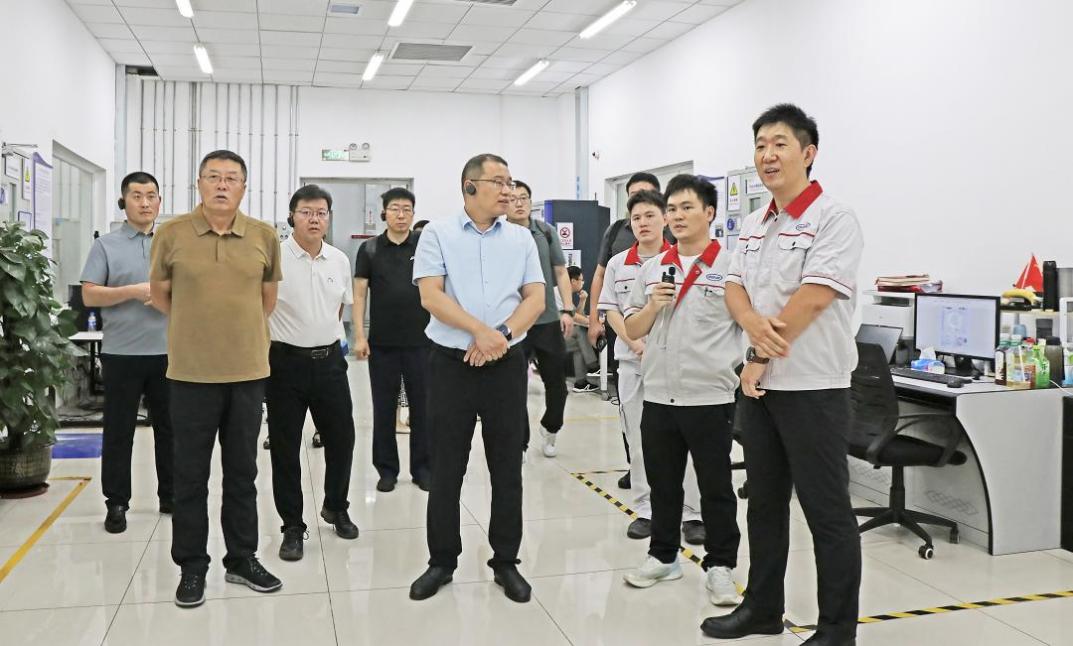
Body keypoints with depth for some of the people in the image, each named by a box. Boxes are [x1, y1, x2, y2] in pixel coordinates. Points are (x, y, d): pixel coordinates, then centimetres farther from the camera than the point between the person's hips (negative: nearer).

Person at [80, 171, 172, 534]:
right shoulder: (106, 245, 2)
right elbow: (89, 295, -4)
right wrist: (135, 291, -15)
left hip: (168, 351, 2)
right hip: (122, 353, -2)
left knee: (170, 428, 10)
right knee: (118, 431, 4)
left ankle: (170, 495, 23)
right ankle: (116, 503, 14)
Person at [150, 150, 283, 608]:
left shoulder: (265, 236, 0)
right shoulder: (171, 234, -4)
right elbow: (159, 294, 10)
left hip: (249, 370, 2)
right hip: (192, 372, -1)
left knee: (242, 470, 13)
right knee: (190, 473, 8)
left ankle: (242, 558, 26)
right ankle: (191, 566, 22)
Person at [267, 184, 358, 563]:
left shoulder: (339, 260, 6)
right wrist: (279, 342, -5)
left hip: (329, 360, 4)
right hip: (286, 362, -4)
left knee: (341, 438, 11)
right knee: (285, 448, 4)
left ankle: (335, 508, 34)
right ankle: (292, 527, 18)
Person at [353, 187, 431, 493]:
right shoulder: (369, 249, 3)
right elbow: (359, 294, 3)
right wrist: (359, 336, -5)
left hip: (420, 340, 0)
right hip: (382, 342, 0)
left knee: (422, 405, 6)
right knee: (384, 407, 8)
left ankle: (422, 467, 19)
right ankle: (387, 468, 20)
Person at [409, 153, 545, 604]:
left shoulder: (521, 239, 8)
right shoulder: (438, 234, 0)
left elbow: (536, 299, 2)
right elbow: (431, 296, -9)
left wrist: (501, 335, -14)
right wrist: (480, 330, -18)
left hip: (506, 365, 2)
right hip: (451, 364, -2)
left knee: (507, 469, 8)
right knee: (446, 469, 6)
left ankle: (506, 561, 21)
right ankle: (442, 560, 21)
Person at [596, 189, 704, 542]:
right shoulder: (617, 264, 8)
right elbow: (611, 311, 6)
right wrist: (635, 343, -9)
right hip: (632, 361, 3)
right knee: (639, 440, 9)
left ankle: (692, 513, 8)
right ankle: (644, 509, 20)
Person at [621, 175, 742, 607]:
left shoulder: (731, 266, -5)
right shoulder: (652, 268, 10)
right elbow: (631, 331, 12)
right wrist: (652, 306, -5)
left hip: (711, 397, -5)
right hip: (658, 396, 5)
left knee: (716, 488, 7)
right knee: (662, 484, 16)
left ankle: (720, 566, 20)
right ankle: (663, 556, 31)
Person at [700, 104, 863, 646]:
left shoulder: (833, 220, -12)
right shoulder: (753, 226, 12)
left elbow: (811, 299, -20)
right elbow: (734, 288, 9)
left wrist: (761, 359, -14)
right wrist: (753, 323, -14)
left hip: (813, 387, -7)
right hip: (759, 385, 8)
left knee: (827, 511, 3)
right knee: (764, 502, 16)